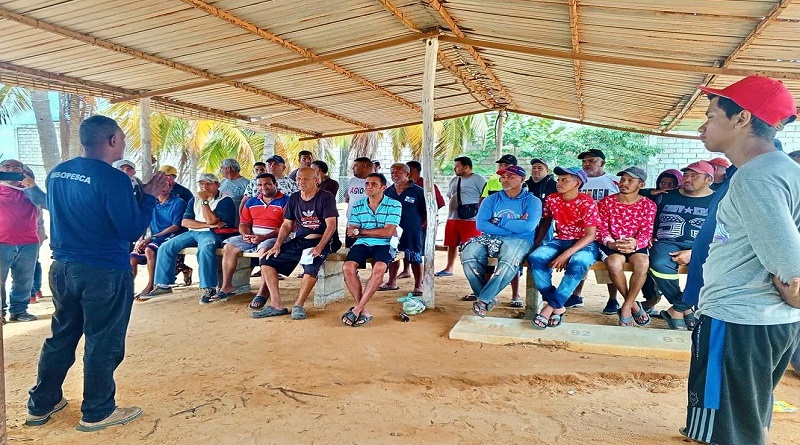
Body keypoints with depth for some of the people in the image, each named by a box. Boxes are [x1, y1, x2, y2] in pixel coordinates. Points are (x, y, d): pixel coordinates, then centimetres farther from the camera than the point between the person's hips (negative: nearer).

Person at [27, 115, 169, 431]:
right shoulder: (112, 179, -18)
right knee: (103, 343, 6)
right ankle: (97, 413, 18)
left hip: (62, 268, 8)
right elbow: (132, 231, -17)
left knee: (61, 337, 20)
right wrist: (149, 197, -6)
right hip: (105, 272, -7)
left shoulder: (57, 173, 6)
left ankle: (41, 405, 32)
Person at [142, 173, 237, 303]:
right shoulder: (194, 200, 18)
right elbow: (185, 222, 5)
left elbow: (211, 220, -15)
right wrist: (208, 225, -8)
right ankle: (163, 285, 6)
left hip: (212, 234, -7)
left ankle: (208, 289, -38)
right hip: (192, 233, 7)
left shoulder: (225, 200, -2)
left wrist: (204, 201, -13)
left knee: (206, 248, -39)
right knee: (165, 247, -3)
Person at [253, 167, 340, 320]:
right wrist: (277, 245, -1)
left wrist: (319, 247, -25)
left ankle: (298, 306, -19)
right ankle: (276, 305, -9)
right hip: (297, 241, 6)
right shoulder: (294, 198, 13)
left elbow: (331, 226, -12)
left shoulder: (326, 197, -5)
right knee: (266, 260, -7)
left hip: (320, 241, -6)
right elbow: (286, 225, 15)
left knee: (311, 265, -36)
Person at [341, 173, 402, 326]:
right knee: (348, 267, -25)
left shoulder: (394, 205, -1)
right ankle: (364, 311, -18)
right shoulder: (358, 206, 11)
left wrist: (360, 231, -6)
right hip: (362, 244, 3)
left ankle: (357, 309, -25)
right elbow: (351, 232, 5)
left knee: (379, 268, -34)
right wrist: (378, 232, -11)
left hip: (384, 245, -3)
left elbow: (388, 232, -10)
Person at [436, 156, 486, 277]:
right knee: (452, 244, 15)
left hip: (470, 220, -8)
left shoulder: (479, 179, -6)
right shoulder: (454, 180, 17)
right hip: (452, 218, 8)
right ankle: (449, 269, 27)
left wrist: (479, 212, -13)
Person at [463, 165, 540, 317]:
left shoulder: (532, 201, 5)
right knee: (468, 254, -27)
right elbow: (481, 224, -3)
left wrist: (499, 221, -6)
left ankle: (484, 299, -24)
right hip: (491, 239, 3)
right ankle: (490, 297, -15)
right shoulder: (491, 199, 13)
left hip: (519, 240, -3)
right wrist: (514, 227, -9)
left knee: (509, 260, -38)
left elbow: (528, 226, -13)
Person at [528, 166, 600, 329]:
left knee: (578, 263, -39)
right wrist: (535, 245, 4)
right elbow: (545, 223, 15)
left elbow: (590, 235, -17)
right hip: (560, 241, 4)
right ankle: (558, 307, -21)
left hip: (584, 244, -4)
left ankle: (551, 306, -26)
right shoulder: (551, 199, 1)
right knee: (535, 258, -27)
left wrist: (567, 254, -28)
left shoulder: (588, 203, -13)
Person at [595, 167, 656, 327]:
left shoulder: (648, 205, 4)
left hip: (636, 245, 1)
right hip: (610, 244, -1)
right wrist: (611, 243, -24)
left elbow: (646, 232, -4)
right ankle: (634, 306, -12)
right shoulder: (606, 202, 3)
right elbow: (601, 230, -2)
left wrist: (634, 244, -27)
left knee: (643, 263, -33)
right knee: (614, 263, -34)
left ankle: (625, 308, -17)